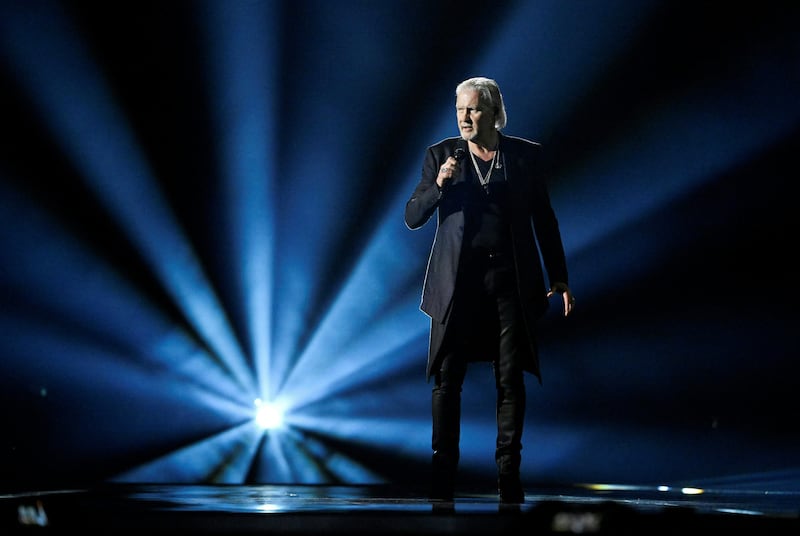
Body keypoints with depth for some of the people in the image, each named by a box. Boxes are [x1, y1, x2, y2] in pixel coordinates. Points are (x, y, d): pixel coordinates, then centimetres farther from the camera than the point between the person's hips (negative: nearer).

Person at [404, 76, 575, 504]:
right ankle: (443, 470, 6)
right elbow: (412, 218, 2)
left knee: (511, 379, 2)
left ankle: (508, 470, 12)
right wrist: (439, 185, -16)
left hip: (511, 282, 0)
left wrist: (558, 277, 5)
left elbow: (544, 220, 10)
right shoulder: (440, 155, 5)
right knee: (446, 379, -3)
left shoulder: (526, 155, 5)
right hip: (457, 282, 0)